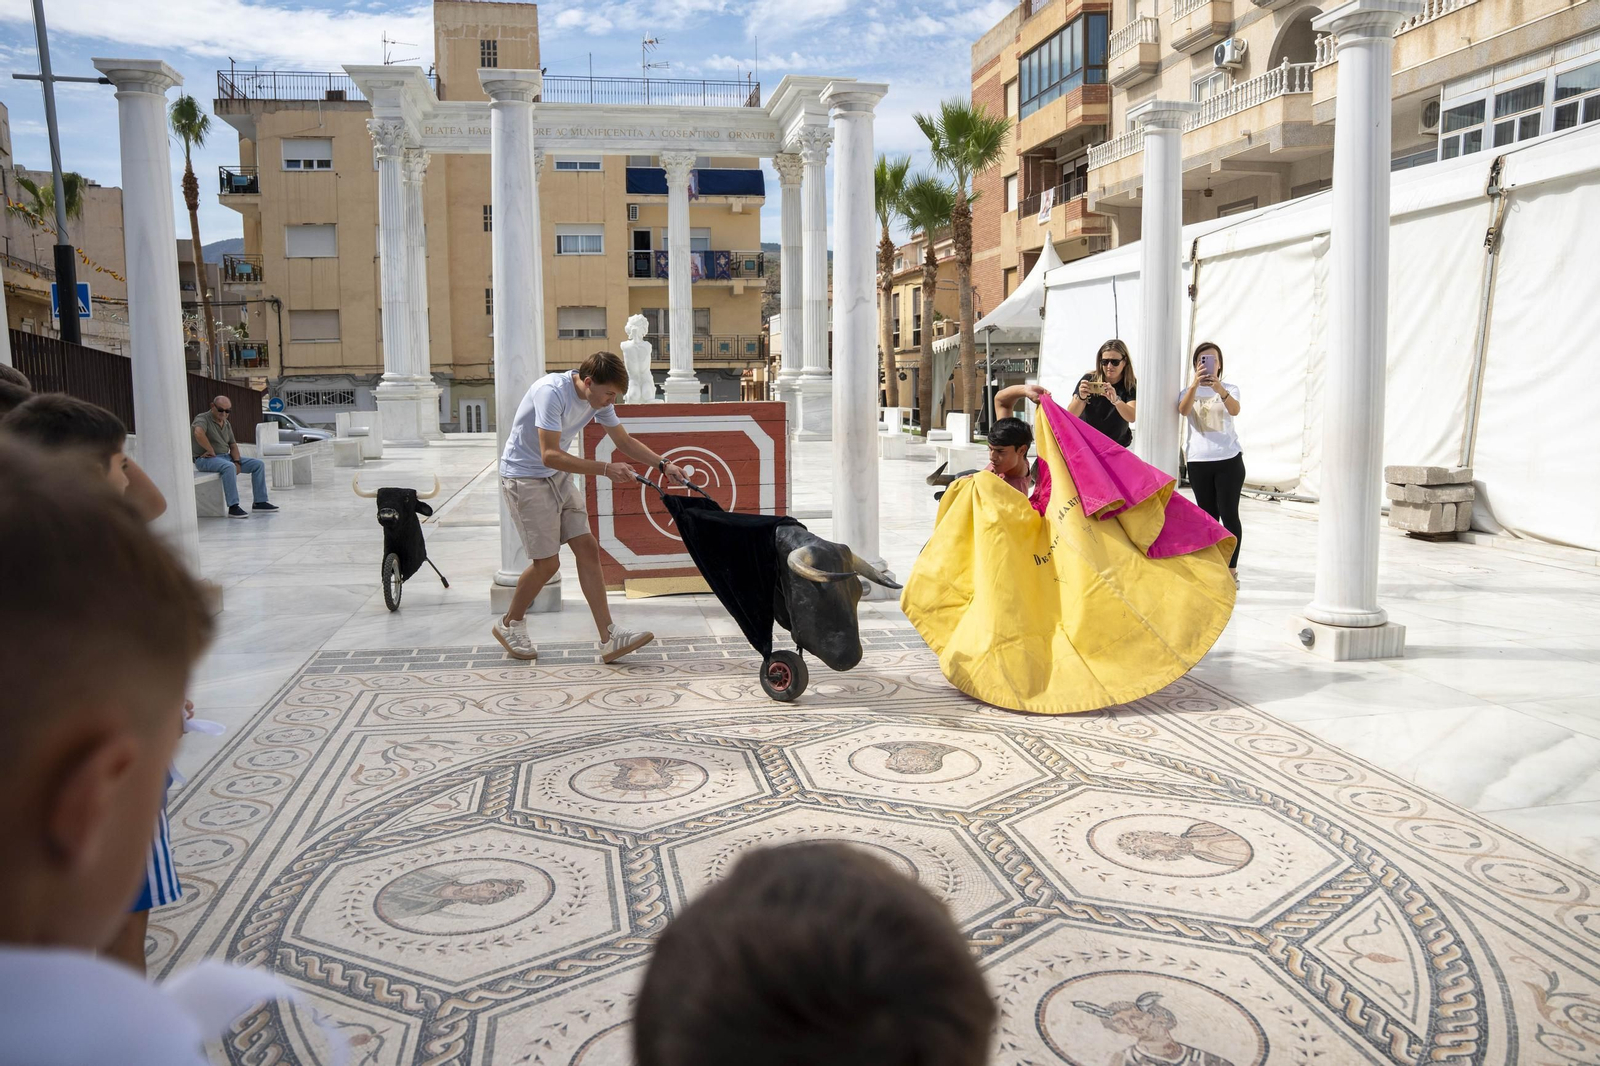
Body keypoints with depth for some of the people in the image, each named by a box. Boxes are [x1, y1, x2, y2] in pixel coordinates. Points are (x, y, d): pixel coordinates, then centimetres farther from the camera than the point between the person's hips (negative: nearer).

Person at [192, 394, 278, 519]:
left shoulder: (227, 424, 15)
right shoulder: (203, 418, -9)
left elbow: (233, 445, 15)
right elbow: (198, 433, -31)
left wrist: (237, 462, -2)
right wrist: (211, 451, -24)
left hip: (226, 457, 8)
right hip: (206, 459, -8)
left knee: (258, 464, 0)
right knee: (229, 467, -39)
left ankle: (259, 502, -1)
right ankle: (233, 507, -39)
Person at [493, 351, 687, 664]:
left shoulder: (599, 400, -3)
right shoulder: (552, 391, -28)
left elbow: (625, 441, 9)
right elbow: (551, 456, -32)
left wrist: (662, 465, -4)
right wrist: (606, 469, -35)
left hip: (559, 477, 8)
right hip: (524, 477, -8)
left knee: (587, 550, -2)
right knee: (547, 562, -6)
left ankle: (609, 638, -2)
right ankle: (509, 625, 19)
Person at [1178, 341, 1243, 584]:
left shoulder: (1229, 388, 5)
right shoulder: (1189, 390, 7)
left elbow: (1234, 410, -18)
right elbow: (1183, 410, -17)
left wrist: (1219, 389, -38)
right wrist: (1195, 384, -34)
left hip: (1228, 459, -2)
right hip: (1198, 461, 2)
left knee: (1228, 513, -6)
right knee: (1208, 515, 7)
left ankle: (1231, 570, -1)